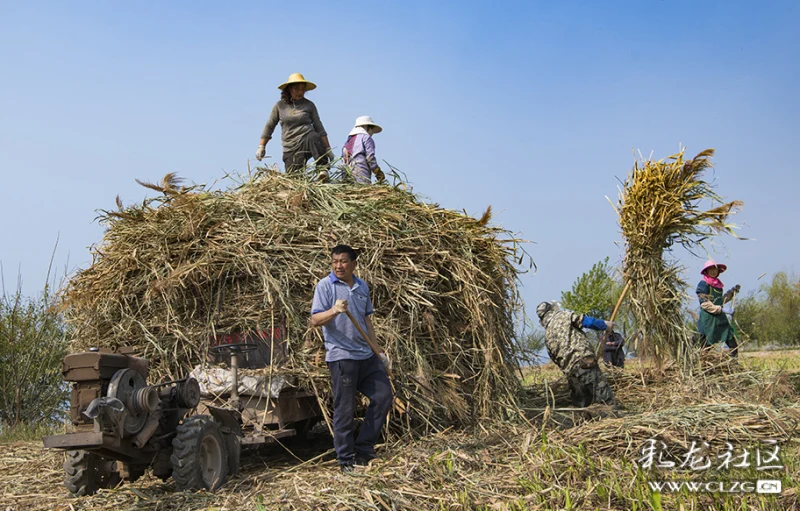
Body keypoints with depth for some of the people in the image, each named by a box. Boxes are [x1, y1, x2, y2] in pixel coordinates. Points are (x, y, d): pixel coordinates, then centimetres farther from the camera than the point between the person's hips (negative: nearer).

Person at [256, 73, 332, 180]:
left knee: (313, 137, -37)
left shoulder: (309, 105, 10)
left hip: (308, 142, -1)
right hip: (290, 149, 1)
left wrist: (328, 149, 6)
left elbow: (319, 127, 11)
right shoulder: (280, 106, 10)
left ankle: (323, 169, -38)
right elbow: (269, 126, 16)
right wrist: (261, 146, 10)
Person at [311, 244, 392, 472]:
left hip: (366, 355, 7)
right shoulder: (325, 286, -6)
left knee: (383, 395, 6)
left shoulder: (362, 287, 12)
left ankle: (363, 448, 18)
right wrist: (334, 311, -31)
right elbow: (315, 320, -12)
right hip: (341, 356, -6)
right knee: (345, 409, -2)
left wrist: (377, 349, 21)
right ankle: (346, 460, 11)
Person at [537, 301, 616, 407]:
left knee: (579, 404, 17)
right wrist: (604, 324, 13)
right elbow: (587, 321, -3)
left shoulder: (547, 336, 20)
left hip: (570, 371, 5)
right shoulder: (564, 316, 5)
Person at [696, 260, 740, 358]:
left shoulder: (718, 284, 16)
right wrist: (718, 309, -19)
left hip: (720, 318, 7)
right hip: (708, 319, -7)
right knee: (706, 346, -3)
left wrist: (732, 292, 19)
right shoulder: (703, 284, -7)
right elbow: (704, 303, -15)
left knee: (733, 343, 3)